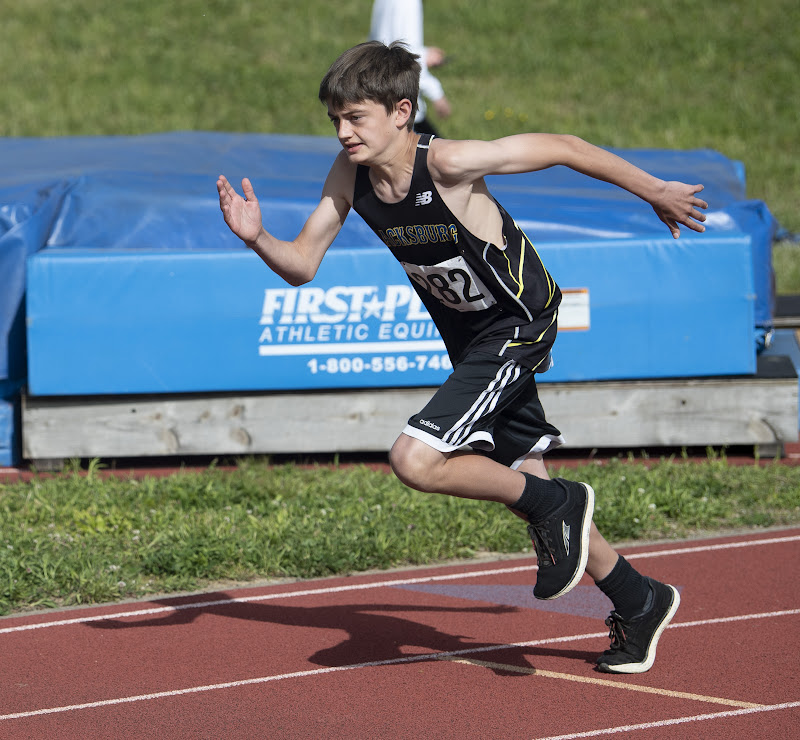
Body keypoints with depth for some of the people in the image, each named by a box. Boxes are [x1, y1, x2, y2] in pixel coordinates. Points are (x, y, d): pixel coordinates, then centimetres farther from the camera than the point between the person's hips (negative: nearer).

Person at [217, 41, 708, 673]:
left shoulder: (448, 163, -28)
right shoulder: (350, 174, -9)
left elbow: (562, 147, -18)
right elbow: (301, 266, -4)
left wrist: (656, 192, -7)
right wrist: (257, 239, -26)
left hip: (519, 326, -8)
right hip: (470, 340, 8)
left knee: (415, 461, -21)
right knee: (522, 486, 15)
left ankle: (557, 505, -1)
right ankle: (640, 602, 31)